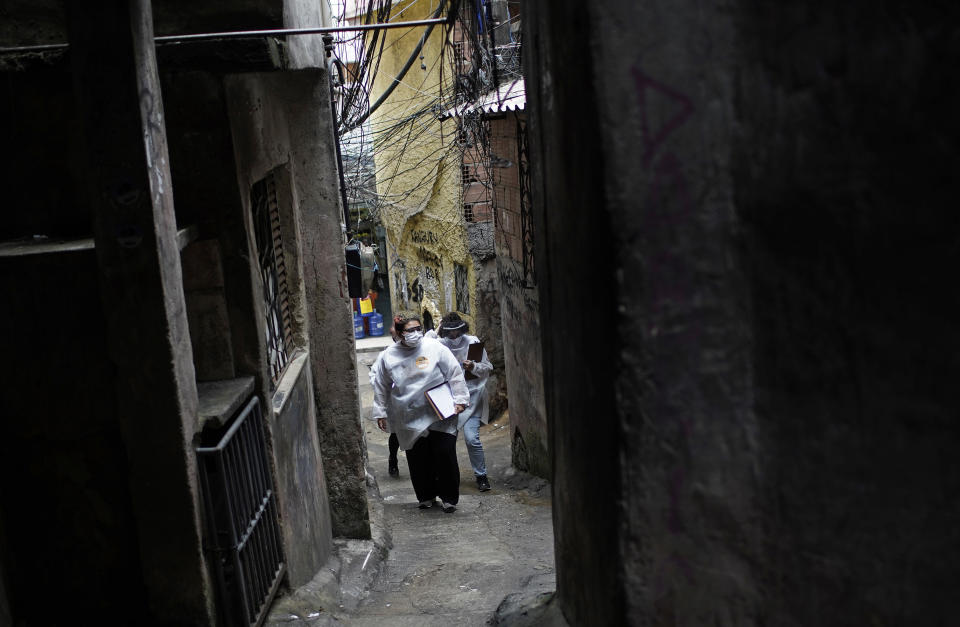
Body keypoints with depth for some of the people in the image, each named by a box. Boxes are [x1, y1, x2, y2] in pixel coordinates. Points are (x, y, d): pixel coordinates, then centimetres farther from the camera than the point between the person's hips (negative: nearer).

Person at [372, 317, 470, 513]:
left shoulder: (435, 348, -4)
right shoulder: (389, 355, 2)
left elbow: (455, 374, 1)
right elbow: (381, 386, 13)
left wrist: (460, 399, -4)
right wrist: (380, 412, 14)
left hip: (440, 414, -2)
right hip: (409, 419, 2)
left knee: (445, 454, -4)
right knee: (418, 460, 4)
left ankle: (449, 498, 10)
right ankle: (426, 496, 22)